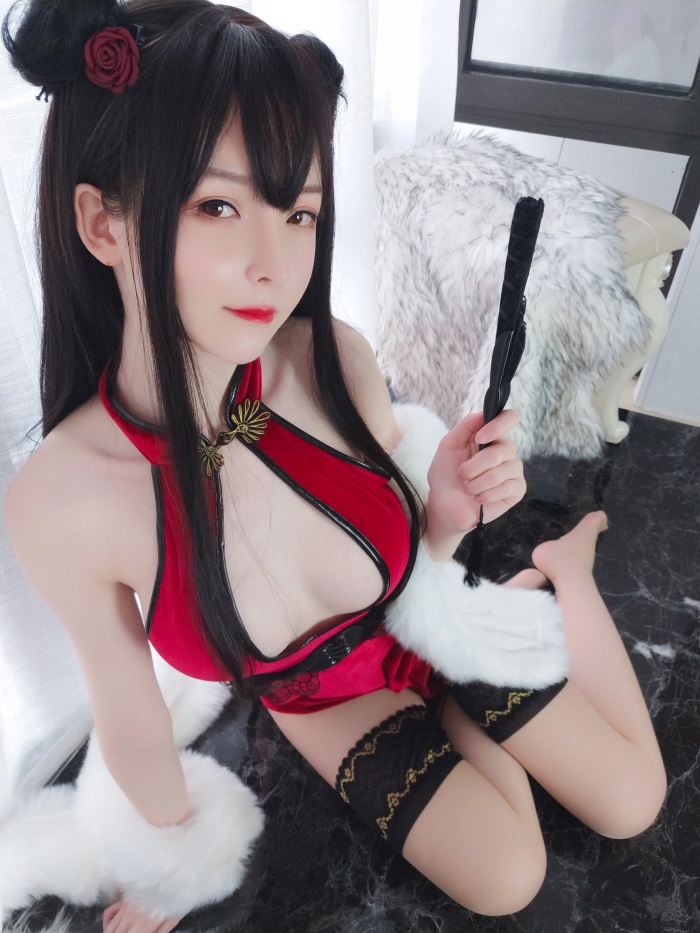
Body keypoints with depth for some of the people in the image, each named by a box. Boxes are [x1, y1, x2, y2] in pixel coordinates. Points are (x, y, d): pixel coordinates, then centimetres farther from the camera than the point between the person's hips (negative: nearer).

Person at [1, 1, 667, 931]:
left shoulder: (334, 359, -29)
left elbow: (408, 552, -9)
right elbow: (130, 716, -15)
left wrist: (451, 512, -32)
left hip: (434, 624, 1)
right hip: (326, 697, 0)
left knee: (633, 806, 10)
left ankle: (559, 566, 27)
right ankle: (464, 715, 25)